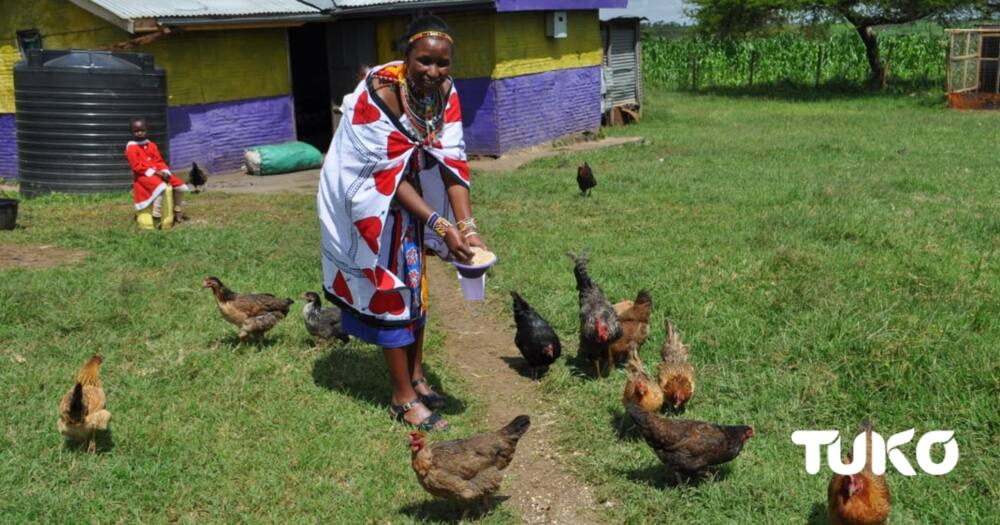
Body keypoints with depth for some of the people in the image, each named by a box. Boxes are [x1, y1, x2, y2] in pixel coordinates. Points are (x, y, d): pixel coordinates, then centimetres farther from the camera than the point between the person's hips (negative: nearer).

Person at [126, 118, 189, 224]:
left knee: (179, 185, 4)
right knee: (161, 187, -37)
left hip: (158, 173, 8)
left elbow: (159, 161, 12)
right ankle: (156, 217, -35)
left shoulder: (152, 145, 15)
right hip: (143, 175, -8)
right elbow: (136, 166, -14)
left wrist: (164, 172, -8)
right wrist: (152, 172, -21)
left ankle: (176, 211, 21)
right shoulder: (131, 148, -6)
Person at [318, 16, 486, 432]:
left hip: (409, 195, 7)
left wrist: (466, 225, -25)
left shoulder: (444, 91, -12)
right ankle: (404, 398, 7)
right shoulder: (379, 93, -31)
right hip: (367, 199, -7)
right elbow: (387, 175, -29)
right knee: (388, 288, -3)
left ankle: (416, 377, 30)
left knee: (414, 281, 14)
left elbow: (451, 161, -15)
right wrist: (440, 224, -34)